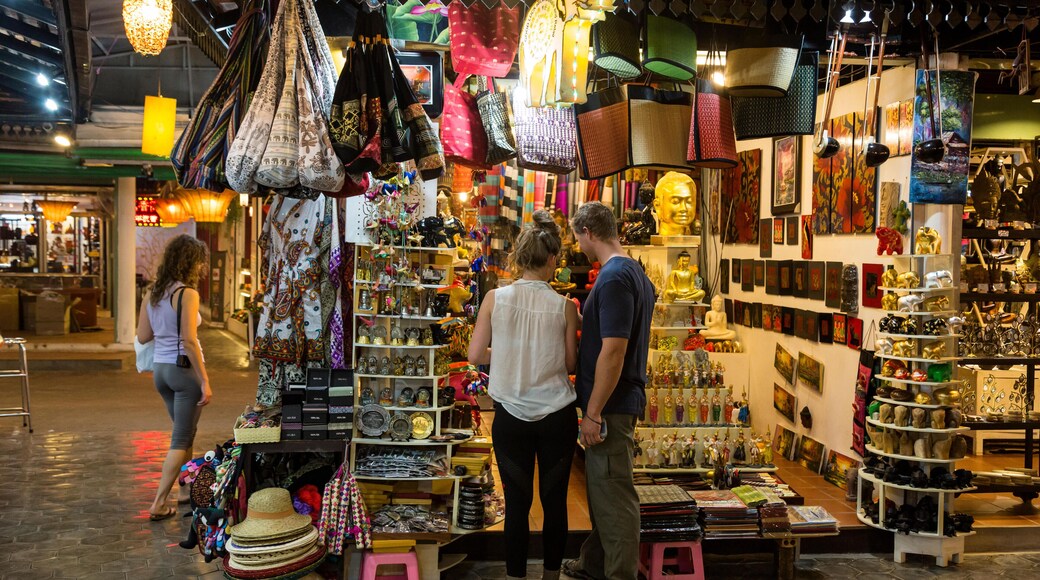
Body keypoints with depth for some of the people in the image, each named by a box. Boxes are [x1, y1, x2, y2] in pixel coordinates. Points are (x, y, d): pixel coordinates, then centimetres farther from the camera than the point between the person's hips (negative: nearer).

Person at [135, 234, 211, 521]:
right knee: (181, 440, 2)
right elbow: (189, 341, -20)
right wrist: (205, 381, -19)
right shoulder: (187, 293, -14)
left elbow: (142, 336, 9)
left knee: (185, 433, 22)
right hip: (184, 369, -7)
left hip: (161, 369, 7)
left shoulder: (153, 294, 8)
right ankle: (158, 504, 0)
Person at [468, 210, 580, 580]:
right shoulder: (565, 307, -8)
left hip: (511, 416, 1)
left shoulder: (495, 299, -7)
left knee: (517, 501, 9)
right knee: (554, 500, 13)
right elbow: (570, 364, -2)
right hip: (557, 415, 0)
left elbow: (476, 355, -4)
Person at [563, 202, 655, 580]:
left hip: (610, 405, -10)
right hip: (620, 399, 10)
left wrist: (594, 413, -21)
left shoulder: (613, 278, -20)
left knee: (613, 494, 0)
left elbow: (613, 350, -25)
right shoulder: (634, 272, 11)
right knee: (601, 488, 20)